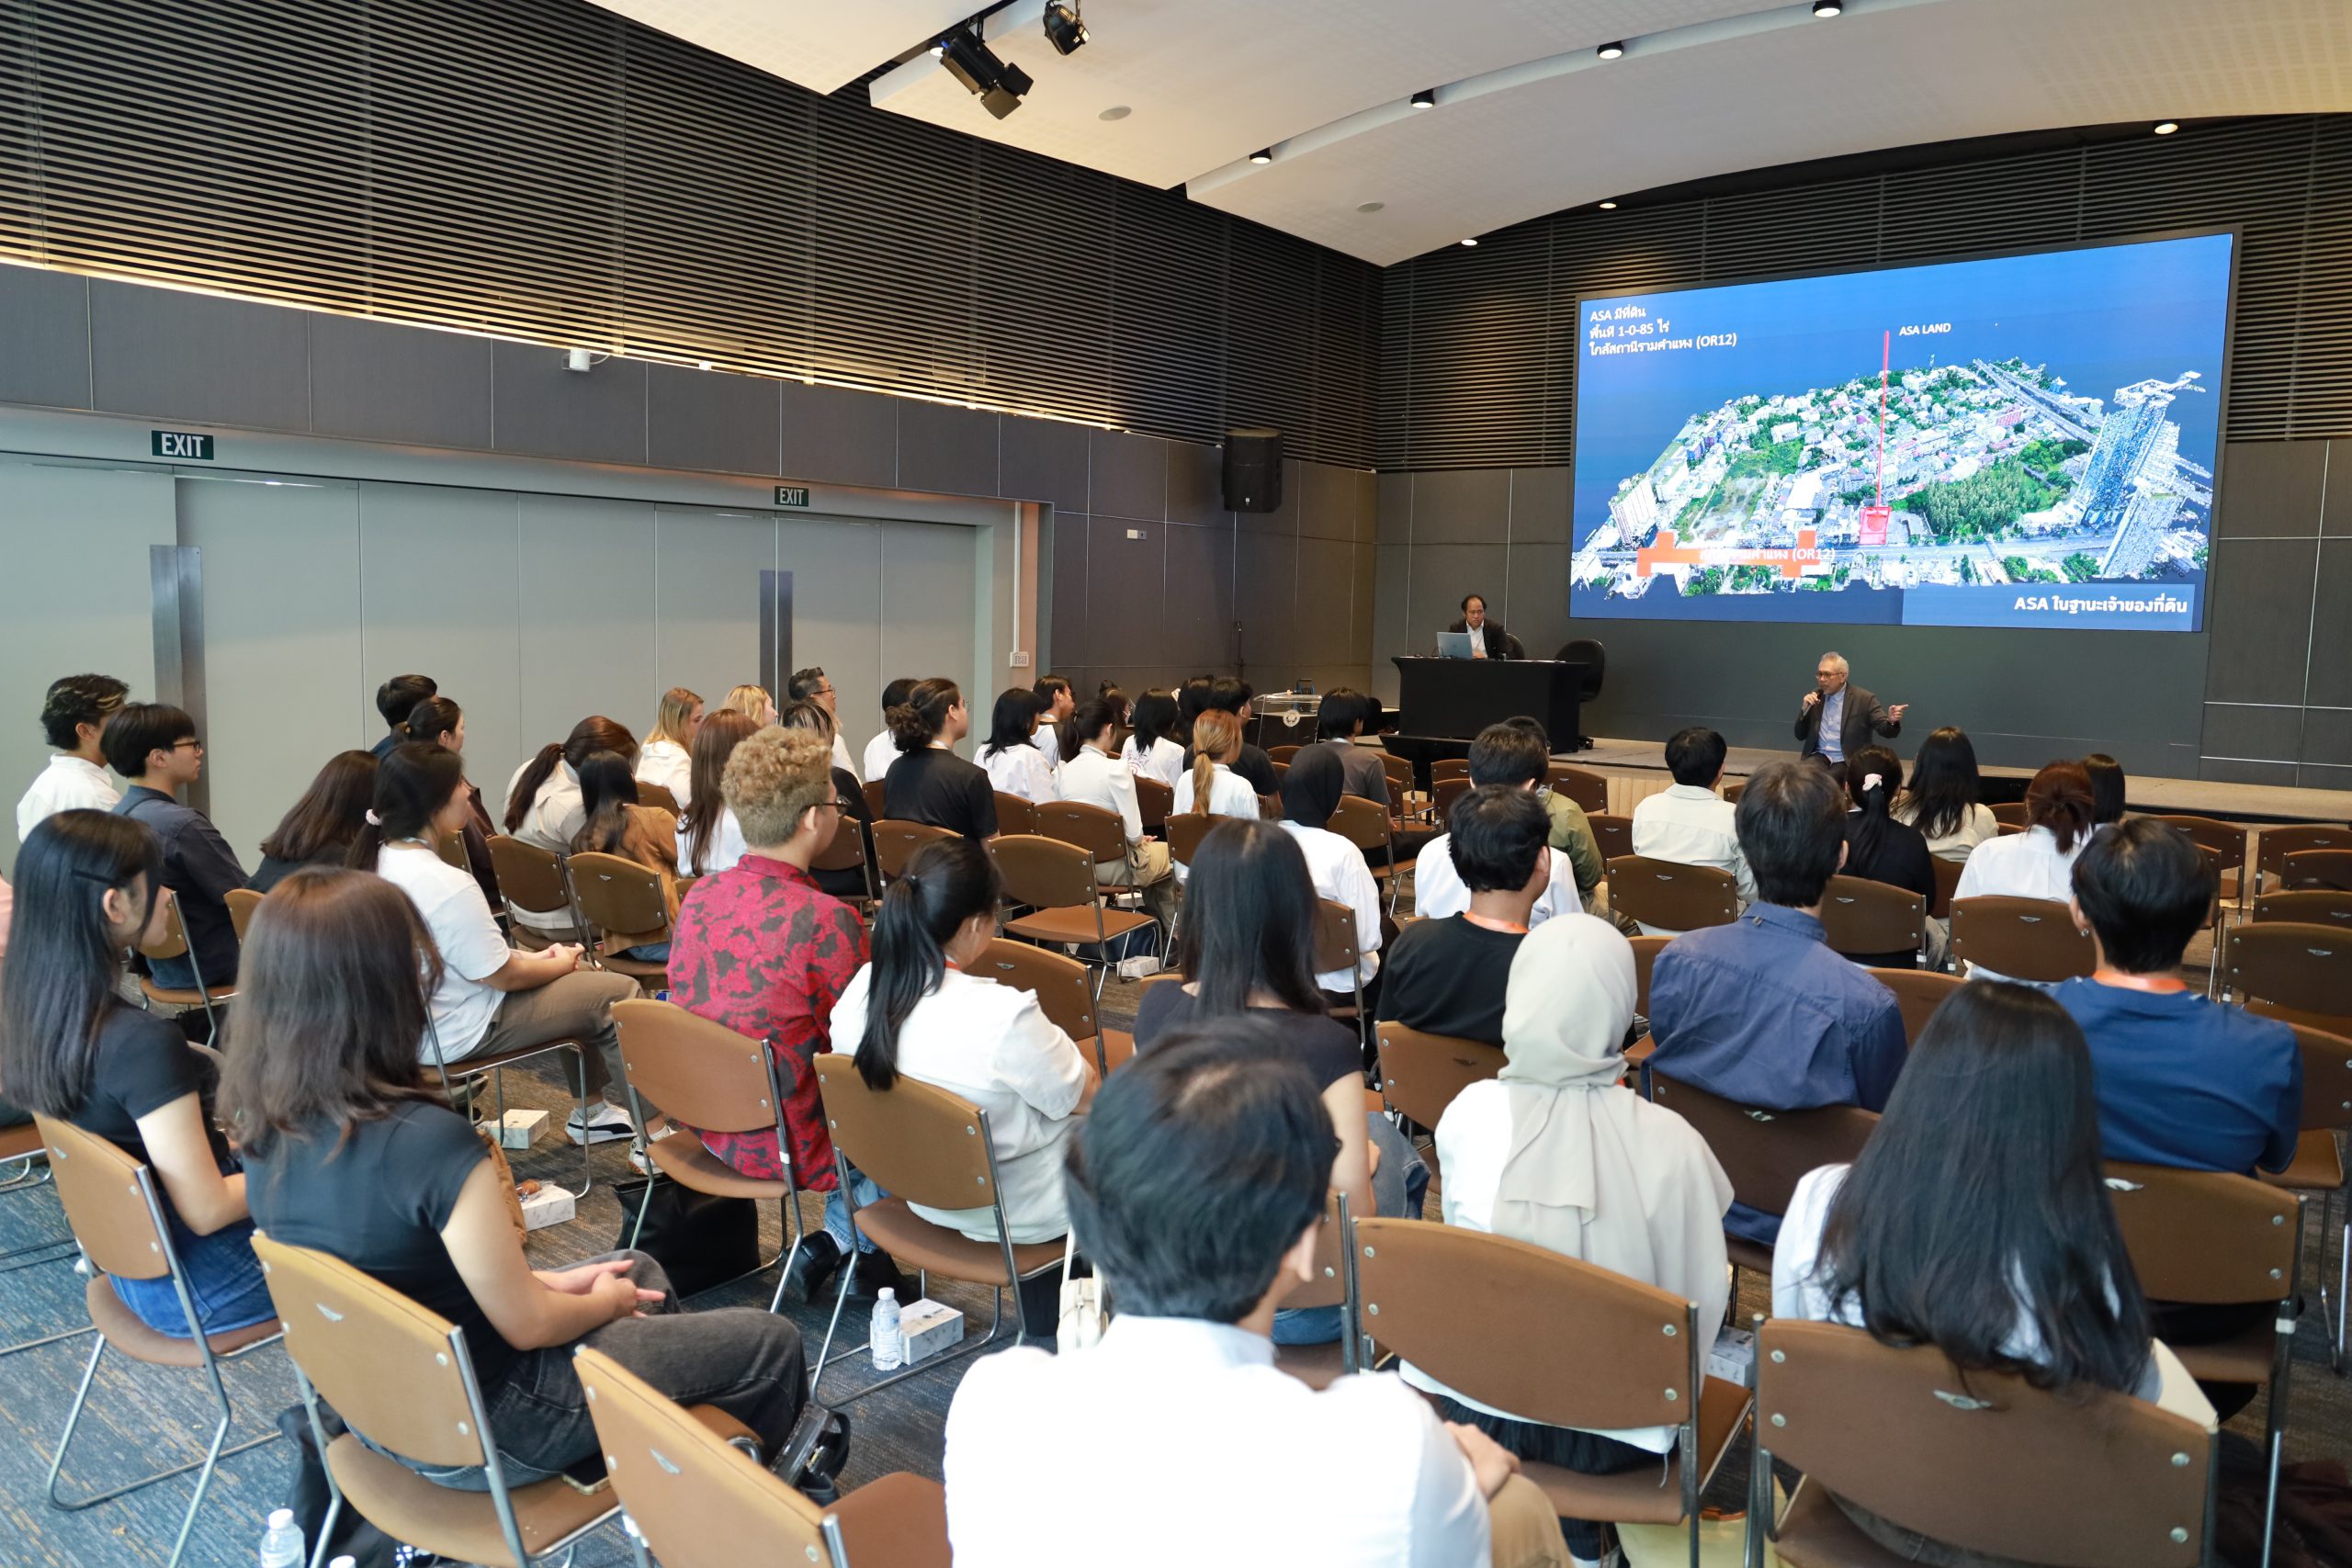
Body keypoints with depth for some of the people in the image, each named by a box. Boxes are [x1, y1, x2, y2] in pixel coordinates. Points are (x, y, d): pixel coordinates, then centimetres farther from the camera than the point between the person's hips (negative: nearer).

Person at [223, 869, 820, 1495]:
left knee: (641, 1272, 27)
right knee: (771, 1344, 6)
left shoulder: (267, 1130, -9)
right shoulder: (431, 1143, -34)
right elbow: (526, 1326, -23)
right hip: (482, 1433, -8)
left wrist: (545, 1280, 6)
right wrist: (607, 1300, -2)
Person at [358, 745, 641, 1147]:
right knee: (621, 994, -4)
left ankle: (591, 1110, 32)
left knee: (588, 981, 22)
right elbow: (504, 977, -20)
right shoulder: (448, 886, -29)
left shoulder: (377, 859, -1)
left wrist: (531, 958, 8)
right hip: (458, 1035, -10)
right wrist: (561, 964, -1)